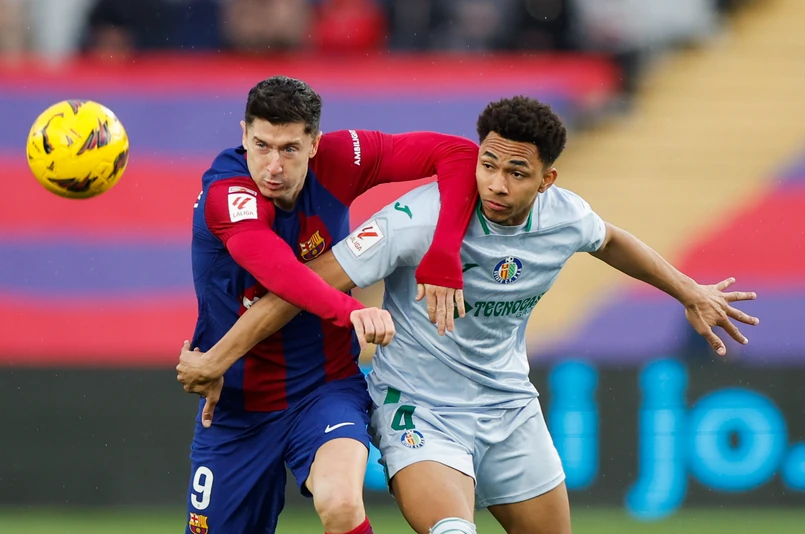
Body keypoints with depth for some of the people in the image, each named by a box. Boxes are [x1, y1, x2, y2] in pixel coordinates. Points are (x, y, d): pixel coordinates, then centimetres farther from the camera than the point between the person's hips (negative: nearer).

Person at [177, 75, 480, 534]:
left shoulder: (337, 161, -12)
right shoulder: (226, 191, -22)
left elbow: (458, 153, -10)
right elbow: (273, 266, -43)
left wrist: (442, 261, -22)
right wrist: (349, 310, -61)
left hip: (327, 389, 0)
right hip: (238, 406, 0)